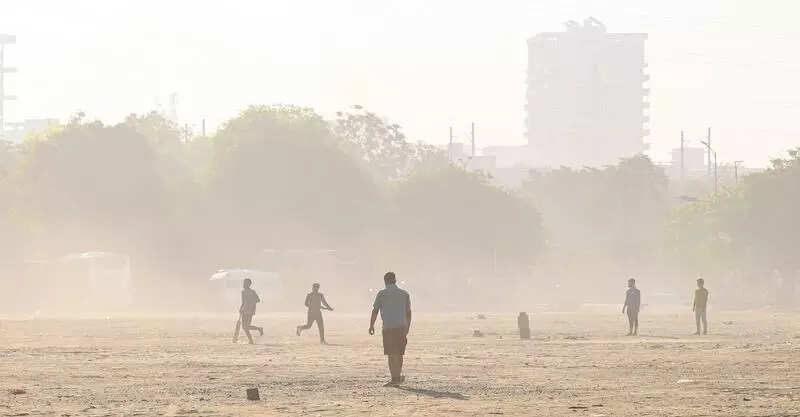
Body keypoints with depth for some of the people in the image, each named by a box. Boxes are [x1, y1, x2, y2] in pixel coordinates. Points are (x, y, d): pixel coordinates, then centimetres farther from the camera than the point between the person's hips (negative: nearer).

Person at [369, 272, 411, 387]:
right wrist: (407, 329, 23)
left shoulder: (382, 294, -1)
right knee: (399, 353, 13)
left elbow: (375, 311, 1)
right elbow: (408, 313, 14)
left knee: (391, 354, -2)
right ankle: (398, 376, 15)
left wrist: (371, 325, 12)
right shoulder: (405, 294, 10)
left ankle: (395, 378, -8)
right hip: (402, 327, 4)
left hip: (388, 328, -4)